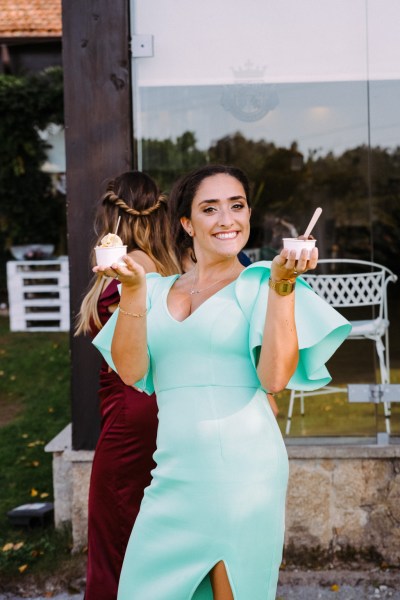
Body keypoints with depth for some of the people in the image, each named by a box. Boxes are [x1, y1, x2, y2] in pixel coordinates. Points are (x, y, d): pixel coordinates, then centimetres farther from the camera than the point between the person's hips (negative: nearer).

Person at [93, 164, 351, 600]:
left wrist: (282, 284, -14)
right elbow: (131, 371, 0)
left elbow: (275, 378, -9)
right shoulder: (157, 291, 13)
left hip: (241, 465, -3)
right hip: (175, 471, 3)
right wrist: (133, 288, -7)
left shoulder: (260, 283, 3)